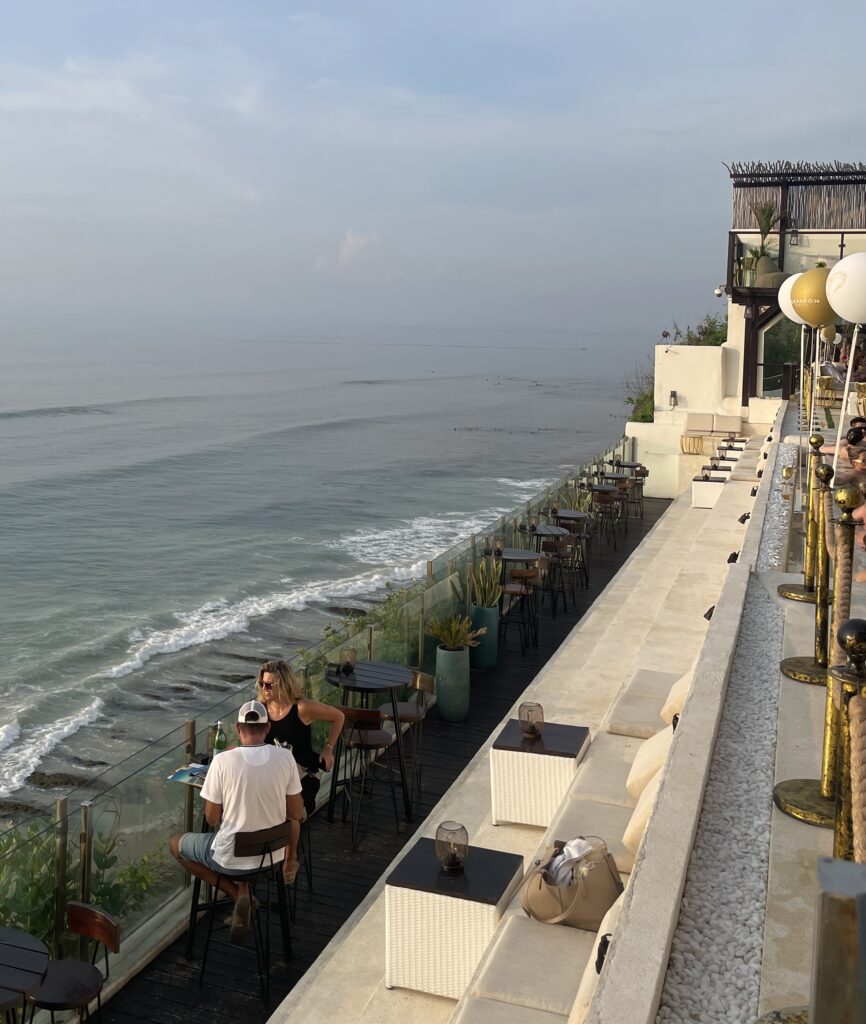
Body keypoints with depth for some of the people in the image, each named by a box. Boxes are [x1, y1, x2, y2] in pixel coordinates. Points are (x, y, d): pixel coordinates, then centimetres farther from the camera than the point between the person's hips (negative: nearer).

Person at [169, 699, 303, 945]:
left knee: (175, 843, 23)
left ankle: (238, 893, 8)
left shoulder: (223, 761, -18)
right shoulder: (285, 758, -10)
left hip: (231, 857, -3)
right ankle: (244, 888, 15)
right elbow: (296, 814, -2)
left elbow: (212, 819, -9)